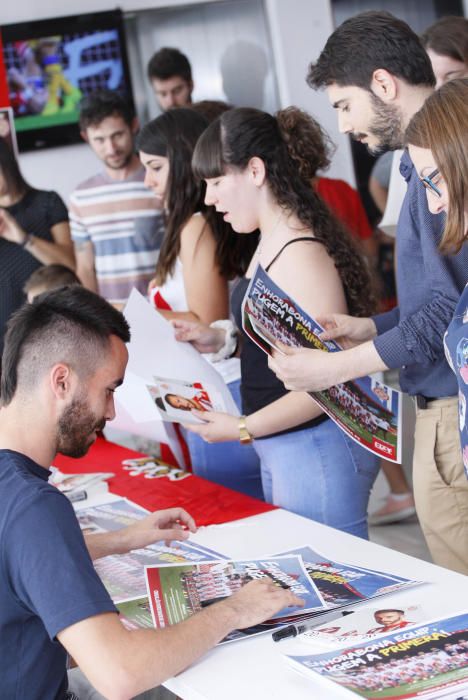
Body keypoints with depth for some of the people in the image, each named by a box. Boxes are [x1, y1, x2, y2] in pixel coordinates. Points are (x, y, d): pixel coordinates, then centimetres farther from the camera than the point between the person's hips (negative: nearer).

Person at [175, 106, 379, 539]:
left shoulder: (300, 254, -20)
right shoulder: (272, 242, 10)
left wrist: (243, 429, -18)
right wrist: (220, 340, 9)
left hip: (317, 450, -10)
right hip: (281, 451, 10)